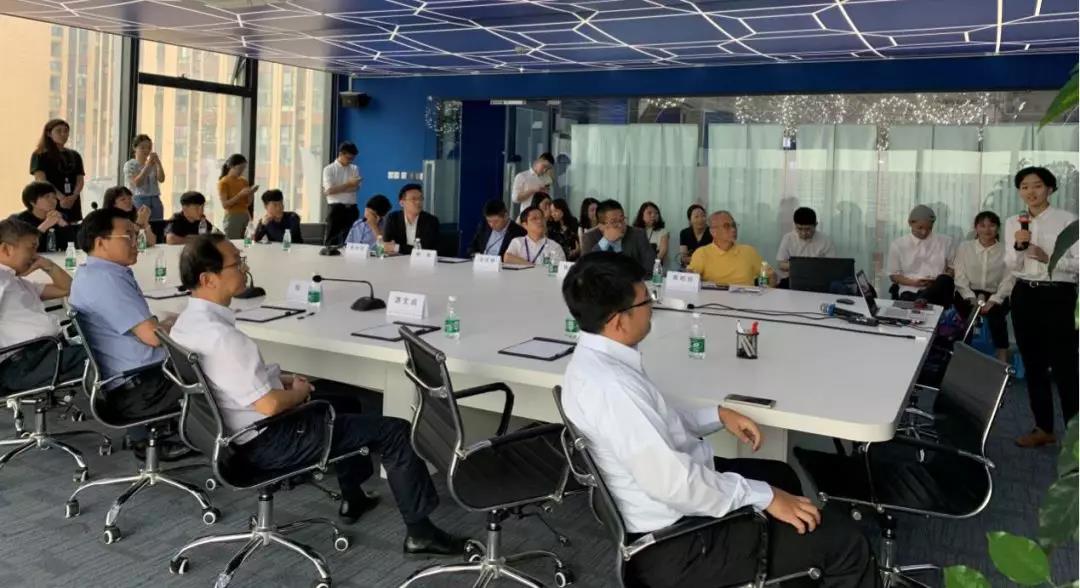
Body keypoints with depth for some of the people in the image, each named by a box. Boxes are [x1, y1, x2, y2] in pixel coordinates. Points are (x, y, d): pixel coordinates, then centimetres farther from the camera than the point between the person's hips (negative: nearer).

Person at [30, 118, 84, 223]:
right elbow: (41, 181, -8)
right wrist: (61, 197, -21)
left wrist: (73, 197, -11)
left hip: (72, 205, 4)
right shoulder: (40, 155, 3)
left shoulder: (75, 156, 16)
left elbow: (80, 180, 9)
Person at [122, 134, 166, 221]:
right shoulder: (130, 165, 1)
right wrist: (147, 165, -15)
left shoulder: (154, 164, 11)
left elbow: (161, 179, -3)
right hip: (139, 201, -3)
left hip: (155, 201, 3)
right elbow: (137, 183, -13)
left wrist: (158, 162, -12)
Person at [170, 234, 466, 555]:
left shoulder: (188, 321, 0)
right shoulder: (220, 336, -31)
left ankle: (352, 496, 40)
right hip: (268, 440, -10)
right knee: (396, 431, -3)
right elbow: (270, 404, -28)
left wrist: (280, 378, 10)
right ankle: (419, 531, 8)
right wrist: (298, 392, -9)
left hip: (239, 429, 10)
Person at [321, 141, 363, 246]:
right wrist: (348, 184, -12)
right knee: (331, 240, -1)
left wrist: (337, 189, -10)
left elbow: (356, 188, -1)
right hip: (336, 208, -4)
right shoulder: (329, 169, -1)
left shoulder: (354, 169, 10)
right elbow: (329, 190, -11)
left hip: (352, 209, 4)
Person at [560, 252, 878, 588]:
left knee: (780, 476, 30)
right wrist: (764, 496, -20)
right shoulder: (609, 386, -32)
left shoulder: (594, 359, -1)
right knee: (844, 541, -5)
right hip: (674, 542, -10)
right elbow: (673, 482, -32)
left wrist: (718, 416, 6)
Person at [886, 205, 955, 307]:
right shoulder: (898, 245, 8)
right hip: (910, 291, -3)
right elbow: (893, 275, 11)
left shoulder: (945, 242, 13)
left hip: (938, 290, 4)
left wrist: (941, 282, -6)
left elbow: (953, 268, 18)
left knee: (945, 280, -36)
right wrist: (913, 282, -9)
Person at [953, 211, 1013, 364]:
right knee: (969, 310, -32)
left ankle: (1003, 357, -29)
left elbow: (1008, 281, -4)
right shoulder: (964, 247, 8)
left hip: (995, 296, -1)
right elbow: (960, 278, 1)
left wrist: (992, 301, -19)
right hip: (969, 294, 1)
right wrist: (972, 298, -15)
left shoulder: (1006, 251, 4)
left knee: (995, 312, -32)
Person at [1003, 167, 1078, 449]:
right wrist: (1018, 246, -17)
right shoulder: (1013, 222, 7)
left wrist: (1048, 258, -22)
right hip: (1024, 296, 5)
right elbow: (1011, 267, 1)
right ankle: (1044, 428, 25)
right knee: (1033, 365, 12)